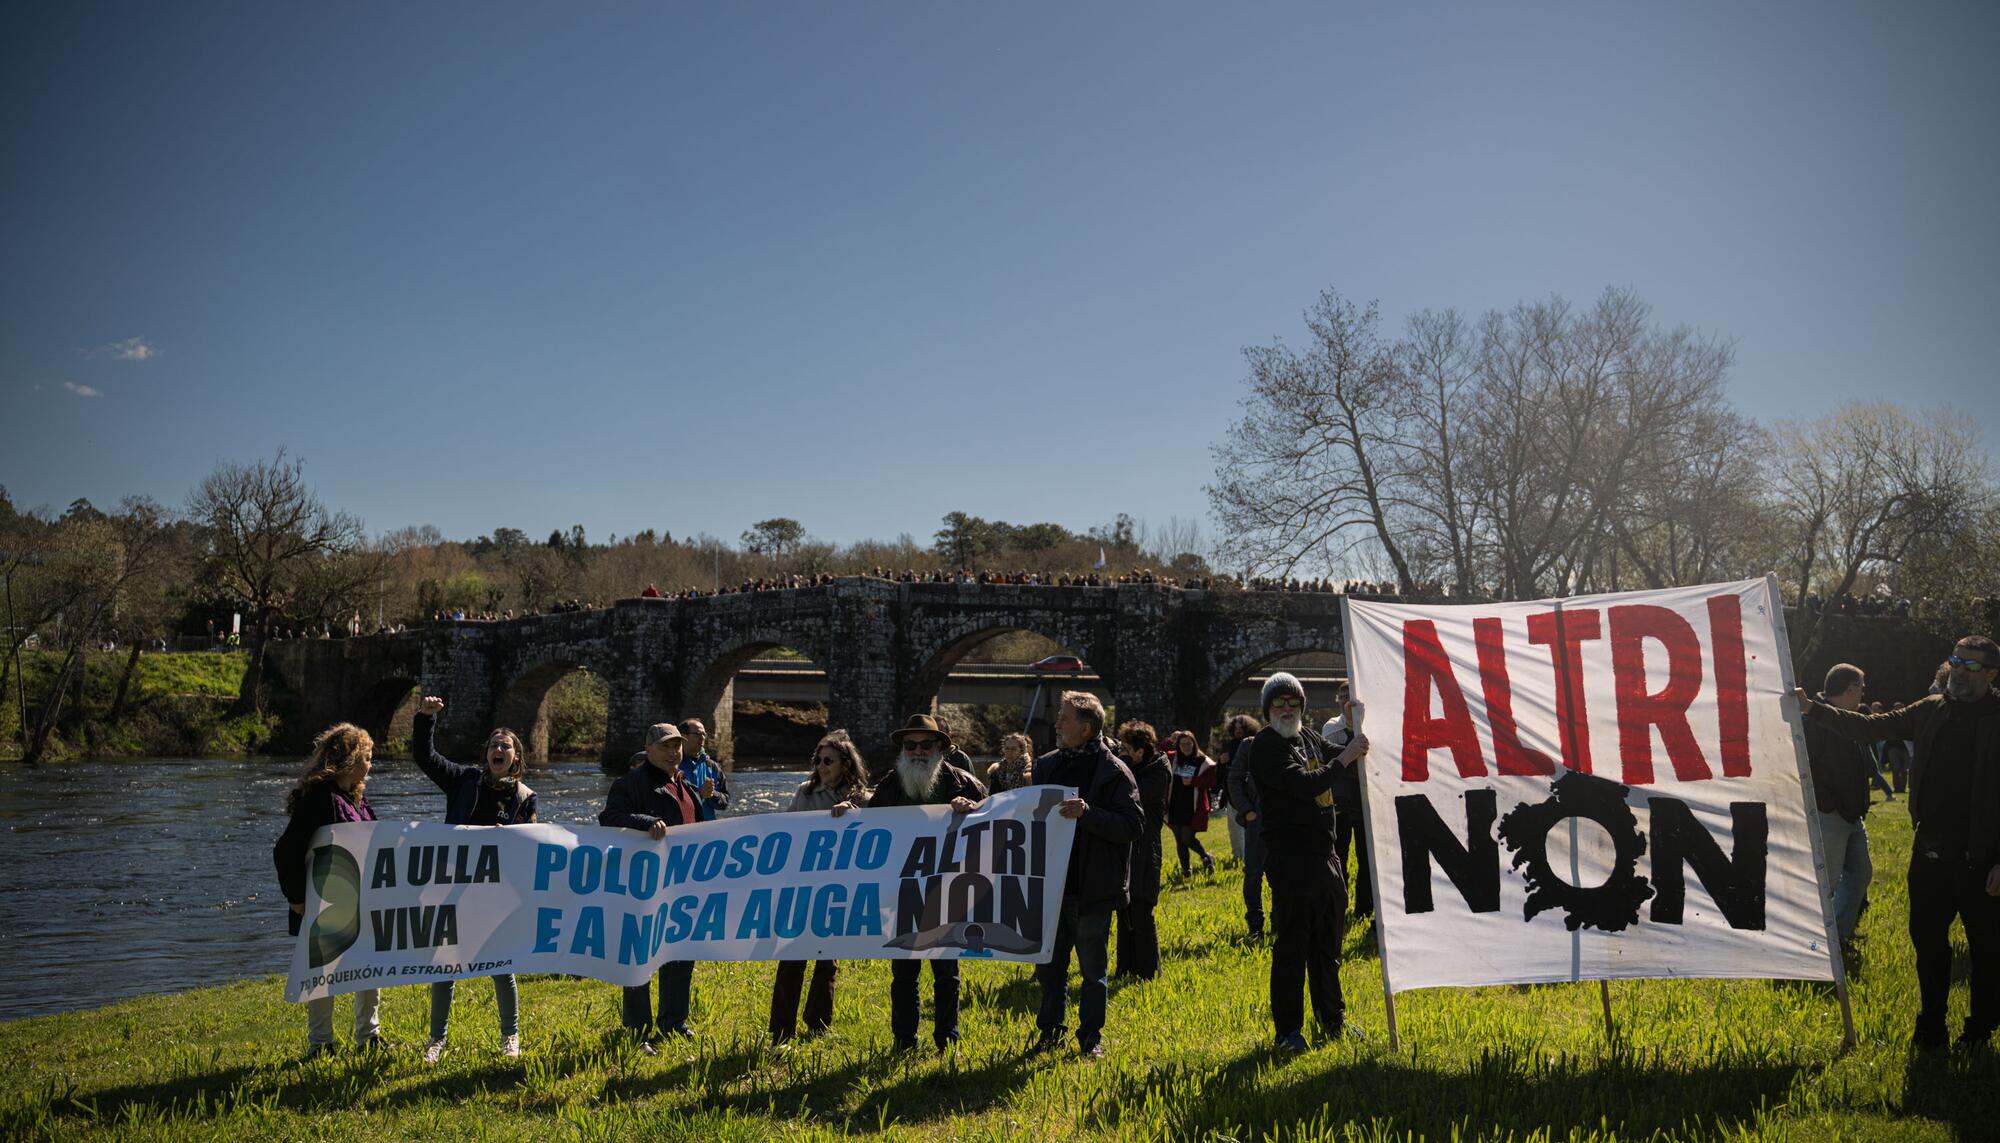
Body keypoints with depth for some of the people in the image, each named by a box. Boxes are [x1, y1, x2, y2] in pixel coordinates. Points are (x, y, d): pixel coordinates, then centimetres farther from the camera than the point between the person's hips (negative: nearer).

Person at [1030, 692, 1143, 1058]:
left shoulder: (1113, 772, -8)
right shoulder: (1046, 765, 10)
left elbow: (1133, 825, -15)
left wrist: (1087, 814, -27)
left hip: (1091, 890, -5)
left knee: (1093, 970, 7)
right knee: (1049, 965, 13)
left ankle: (1091, 1037, 19)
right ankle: (1050, 1031, 26)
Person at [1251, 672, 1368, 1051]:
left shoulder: (1309, 738, 14)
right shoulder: (1265, 745, -12)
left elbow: (1340, 762, 28)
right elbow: (1305, 784, -24)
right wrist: (1345, 757, -21)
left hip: (1324, 855, 8)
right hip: (1290, 858, -8)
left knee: (1328, 942, 17)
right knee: (1292, 945, -4)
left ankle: (1333, 1019, 30)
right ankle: (1288, 1030, 5)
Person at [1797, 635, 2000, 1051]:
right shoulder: (1930, 712, 6)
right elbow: (1869, 727, 7)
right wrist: (1813, 710, -5)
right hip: (1930, 848, 5)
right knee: (1927, 937, 11)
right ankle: (1931, 1027, 23)